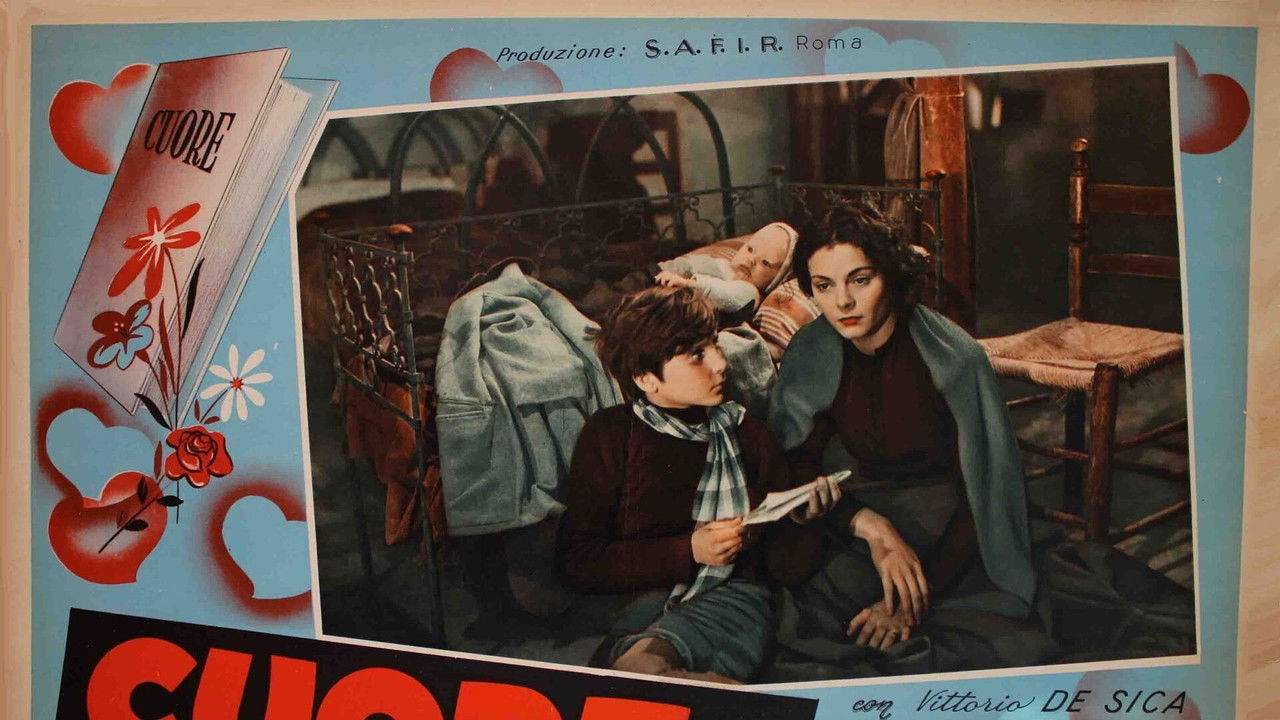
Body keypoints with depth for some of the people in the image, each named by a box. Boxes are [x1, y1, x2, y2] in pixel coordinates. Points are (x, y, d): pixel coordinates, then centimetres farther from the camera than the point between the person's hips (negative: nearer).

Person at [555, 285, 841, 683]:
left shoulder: (747, 433, 17)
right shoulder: (610, 434, 9)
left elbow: (783, 566, 15)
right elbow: (574, 559, 0)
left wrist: (802, 519, -7)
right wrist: (687, 550, -6)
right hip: (641, 599, 1)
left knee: (641, 662, -38)